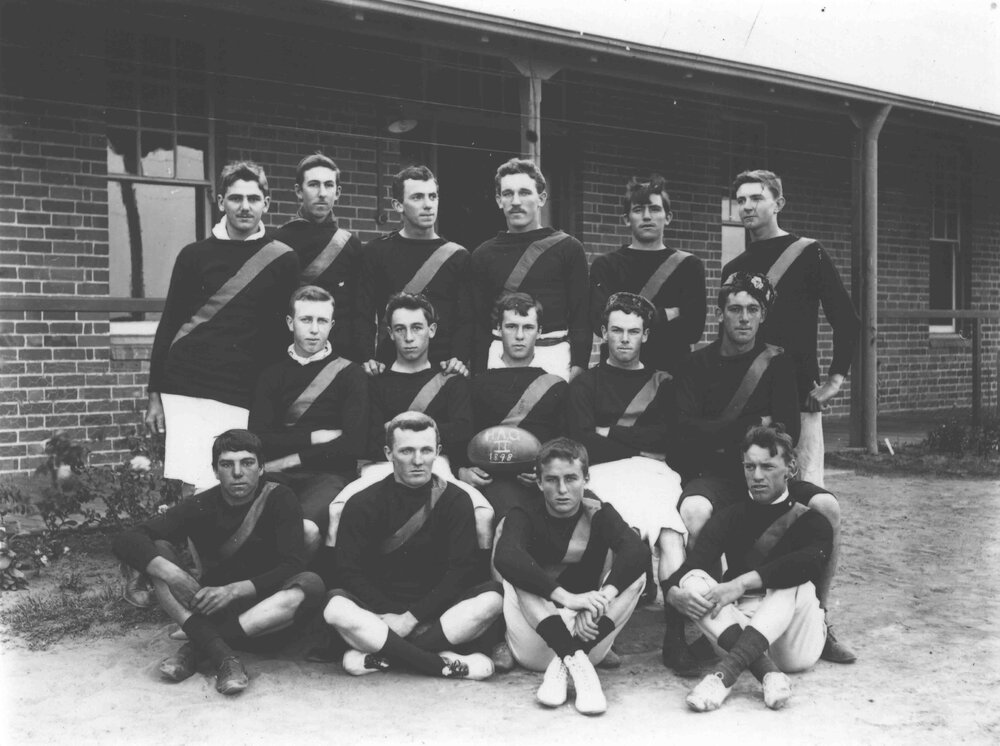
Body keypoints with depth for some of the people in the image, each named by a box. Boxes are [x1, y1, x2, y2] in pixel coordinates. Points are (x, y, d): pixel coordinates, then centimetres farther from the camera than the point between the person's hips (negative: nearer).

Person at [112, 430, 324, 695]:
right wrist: (173, 575, -30)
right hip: (213, 611, 2)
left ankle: (197, 647, -27)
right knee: (157, 552, -17)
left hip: (268, 614, -1)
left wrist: (234, 590, -29)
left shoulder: (279, 499, -7)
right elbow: (125, 541, -12)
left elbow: (293, 567, -16)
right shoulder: (201, 506, -4)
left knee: (312, 584, -32)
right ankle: (221, 655, -33)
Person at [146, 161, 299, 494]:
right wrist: (155, 395, 8)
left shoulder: (283, 261, 5)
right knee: (198, 488, -6)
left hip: (241, 395, 0)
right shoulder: (195, 255, 7)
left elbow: (285, 332, 8)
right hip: (187, 389, 0)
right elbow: (168, 326, 11)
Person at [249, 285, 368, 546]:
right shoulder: (273, 375, 16)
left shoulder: (349, 374, 7)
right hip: (278, 476, 2)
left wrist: (288, 460, -4)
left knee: (306, 529, -34)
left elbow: (353, 444, -4)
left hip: (328, 476, -2)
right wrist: (315, 437, -4)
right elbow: (258, 440, 4)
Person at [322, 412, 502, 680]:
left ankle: (382, 656, -25)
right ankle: (444, 664, -31)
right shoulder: (362, 504, -1)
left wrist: (412, 616, -14)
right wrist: (390, 616, -18)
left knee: (491, 599, -26)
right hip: (380, 612, -1)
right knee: (337, 608, -30)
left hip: (435, 611, 1)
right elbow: (350, 571, -6)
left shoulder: (456, 500, 0)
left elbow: (462, 570, -6)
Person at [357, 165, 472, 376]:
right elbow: (364, 314, 2)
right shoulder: (377, 251, 6)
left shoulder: (457, 255, 7)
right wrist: (368, 358, -13)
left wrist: (460, 358, -15)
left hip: (445, 369, 1)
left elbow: (467, 319, 2)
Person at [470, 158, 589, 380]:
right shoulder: (483, 255, 11)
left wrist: (578, 369, -8)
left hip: (554, 356, -1)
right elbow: (479, 323, 10)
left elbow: (581, 318, 1)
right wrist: (479, 374, 2)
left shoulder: (568, 248, 4)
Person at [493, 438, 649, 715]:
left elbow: (638, 551, -19)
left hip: (586, 634, 1)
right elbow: (505, 557, -27)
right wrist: (566, 597, -38)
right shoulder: (525, 516, -2)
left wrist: (602, 598, -37)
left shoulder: (598, 514, 2)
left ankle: (565, 661, -29)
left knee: (635, 572, -17)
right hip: (535, 646, -1)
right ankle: (575, 660, -36)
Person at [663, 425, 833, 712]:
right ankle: (767, 672, -42)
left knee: (793, 580, -30)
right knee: (692, 581, -21)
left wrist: (743, 583, -31)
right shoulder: (730, 517, 8)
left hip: (797, 643, -2)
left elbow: (813, 559, -23)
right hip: (740, 623, 3)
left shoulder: (808, 512, 0)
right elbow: (690, 566, -7)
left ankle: (727, 670, -49)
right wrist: (674, 593, -31)